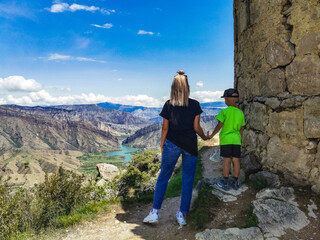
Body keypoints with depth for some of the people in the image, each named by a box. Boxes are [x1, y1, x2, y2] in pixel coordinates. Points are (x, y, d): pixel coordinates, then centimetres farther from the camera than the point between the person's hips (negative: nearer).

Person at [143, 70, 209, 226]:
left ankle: (154, 213, 11)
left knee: (163, 178, 10)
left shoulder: (168, 105, -3)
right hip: (190, 146, 0)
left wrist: (162, 145, 10)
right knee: (188, 180, 11)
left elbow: (165, 128, -1)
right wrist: (204, 137, 16)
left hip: (172, 144, 0)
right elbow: (196, 127, -3)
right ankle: (182, 214, 17)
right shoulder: (195, 105, -3)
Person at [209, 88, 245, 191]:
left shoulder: (224, 112, -8)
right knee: (236, 160, 7)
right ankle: (235, 182, 15)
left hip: (226, 139, -4)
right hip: (236, 139, 4)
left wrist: (211, 135, 2)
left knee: (226, 160, 0)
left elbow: (219, 126, -9)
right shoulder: (240, 113, 6)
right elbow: (241, 128, 10)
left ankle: (225, 183, 6)